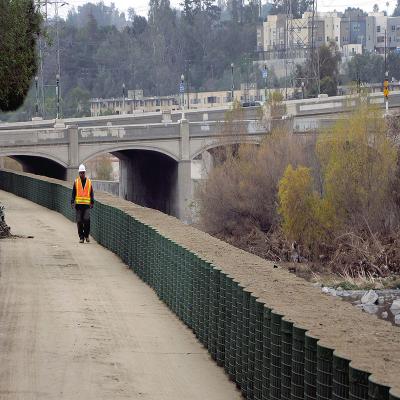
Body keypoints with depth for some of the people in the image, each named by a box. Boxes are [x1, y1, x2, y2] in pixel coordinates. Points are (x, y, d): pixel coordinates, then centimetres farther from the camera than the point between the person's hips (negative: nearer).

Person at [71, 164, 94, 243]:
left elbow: (91, 193, 13)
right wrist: (72, 202, -2)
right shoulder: (76, 182, 7)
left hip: (87, 204, 0)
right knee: (79, 221, 0)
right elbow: (73, 193, 7)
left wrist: (92, 202, 5)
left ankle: (87, 235, 1)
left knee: (87, 219, -14)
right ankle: (81, 237, 6)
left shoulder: (89, 182, 9)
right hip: (78, 204, 0)